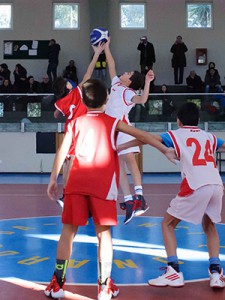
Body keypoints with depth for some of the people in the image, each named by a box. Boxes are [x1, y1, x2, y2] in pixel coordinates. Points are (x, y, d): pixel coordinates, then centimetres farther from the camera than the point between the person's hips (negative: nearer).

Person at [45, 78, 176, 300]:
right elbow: (142, 136, 8)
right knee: (103, 232, 3)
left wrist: (53, 179, 13)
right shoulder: (112, 122, 13)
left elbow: (62, 152, 10)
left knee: (68, 230, 9)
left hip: (76, 181, 2)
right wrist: (166, 151, 13)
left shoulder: (75, 123, 17)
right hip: (102, 183, -2)